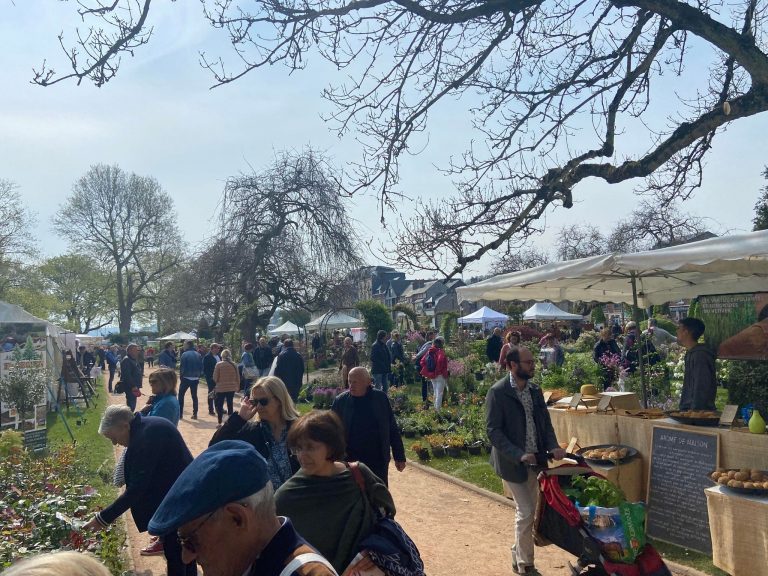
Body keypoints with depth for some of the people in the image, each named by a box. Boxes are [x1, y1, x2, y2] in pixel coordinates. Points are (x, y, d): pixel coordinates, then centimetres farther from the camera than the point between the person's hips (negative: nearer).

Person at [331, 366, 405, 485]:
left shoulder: (381, 399, -3)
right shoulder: (341, 401, -3)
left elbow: (393, 430, 4)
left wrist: (399, 457, 5)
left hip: (378, 462, 0)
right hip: (350, 462, 0)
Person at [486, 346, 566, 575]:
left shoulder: (535, 390, 5)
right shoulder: (497, 392, -16)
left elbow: (545, 422, 11)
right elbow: (494, 431, -18)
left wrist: (553, 446, -8)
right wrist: (519, 455, -26)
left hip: (534, 460, 6)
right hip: (512, 462, -6)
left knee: (530, 510, 15)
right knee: (526, 511, -3)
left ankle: (519, 553, 36)